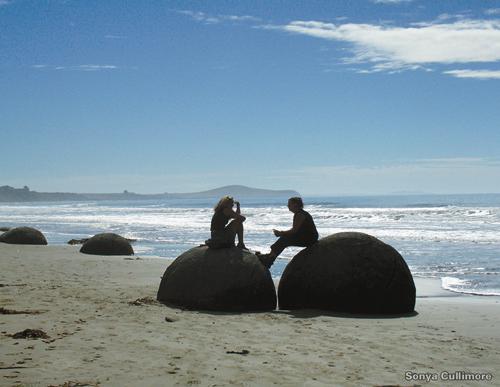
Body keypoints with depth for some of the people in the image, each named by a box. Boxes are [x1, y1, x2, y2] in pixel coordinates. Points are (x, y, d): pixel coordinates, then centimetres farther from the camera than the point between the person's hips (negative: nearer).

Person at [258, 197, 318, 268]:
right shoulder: (298, 213, 13)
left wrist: (280, 233, -11)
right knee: (284, 239, 3)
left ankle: (271, 256, -5)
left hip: (309, 239, -10)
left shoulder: (300, 214, -18)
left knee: (284, 239, -14)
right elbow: (294, 230, 13)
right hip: (305, 237, 10)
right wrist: (281, 233, 1)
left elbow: (294, 231, -21)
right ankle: (270, 257, 1)